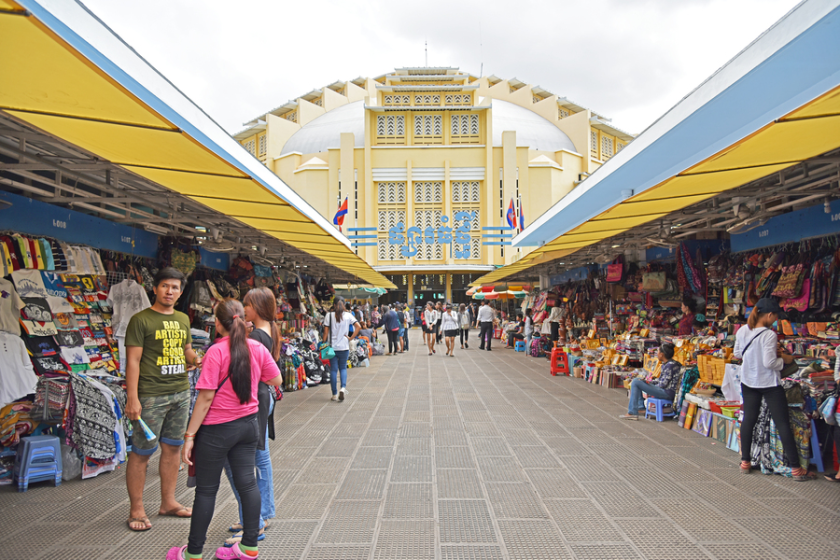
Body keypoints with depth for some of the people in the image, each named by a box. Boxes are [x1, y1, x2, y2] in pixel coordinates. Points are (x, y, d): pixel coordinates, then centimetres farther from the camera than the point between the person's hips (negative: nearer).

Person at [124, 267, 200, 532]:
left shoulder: (183, 319, 13)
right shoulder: (141, 320, -6)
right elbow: (133, 360, -10)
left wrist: (196, 359, -2)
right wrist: (132, 398, -15)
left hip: (180, 393, 6)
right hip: (151, 395, -6)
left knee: (173, 447, 12)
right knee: (142, 452, 1)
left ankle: (168, 502, 25)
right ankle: (136, 509, 14)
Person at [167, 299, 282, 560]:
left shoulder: (216, 351, -18)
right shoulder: (257, 348, -3)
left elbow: (206, 396, -18)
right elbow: (276, 380, 5)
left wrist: (190, 435, -13)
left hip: (217, 429, -5)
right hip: (249, 424, 5)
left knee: (206, 489, 8)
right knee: (247, 483, 12)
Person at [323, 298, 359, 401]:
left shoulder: (329, 315, -2)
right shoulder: (348, 315, 0)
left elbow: (326, 332, -3)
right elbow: (358, 327, -8)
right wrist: (350, 338, -2)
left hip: (332, 346, 0)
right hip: (344, 347, 0)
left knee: (333, 369, 6)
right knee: (343, 368, 14)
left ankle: (334, 394, 9)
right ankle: (343, 387, -9)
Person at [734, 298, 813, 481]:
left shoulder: (742, 331, -2)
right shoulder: (769, 335, -21)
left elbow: (737, 354, 10)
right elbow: (769, 363, -22)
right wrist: (784, 359, -5)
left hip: (748, 382, 6)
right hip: (769, 383, -6)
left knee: (748, 419, 14)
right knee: (783, 423, 2)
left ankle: (745, 462, 19)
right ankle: (795, 468, 8)